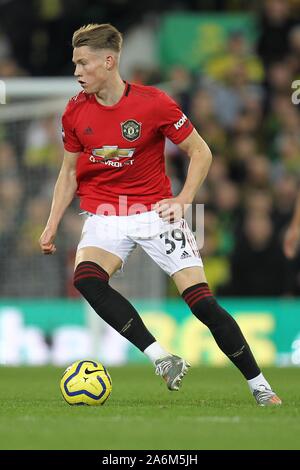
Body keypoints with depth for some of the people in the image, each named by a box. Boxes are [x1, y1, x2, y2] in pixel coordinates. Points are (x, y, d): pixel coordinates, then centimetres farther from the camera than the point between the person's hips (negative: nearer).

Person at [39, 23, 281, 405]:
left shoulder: (153, 103, -11)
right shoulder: (75, 111, 0)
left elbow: (200, 152, -1)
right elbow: (69, 172, 13)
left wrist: (183, 199, -13)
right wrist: (51, 226, 6)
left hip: (155, 211, -3)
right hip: (104, 215, 3)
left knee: (202, 300, -10)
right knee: (86, 278, -29)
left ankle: (260, 386, 3)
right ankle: (162, 359, -28)